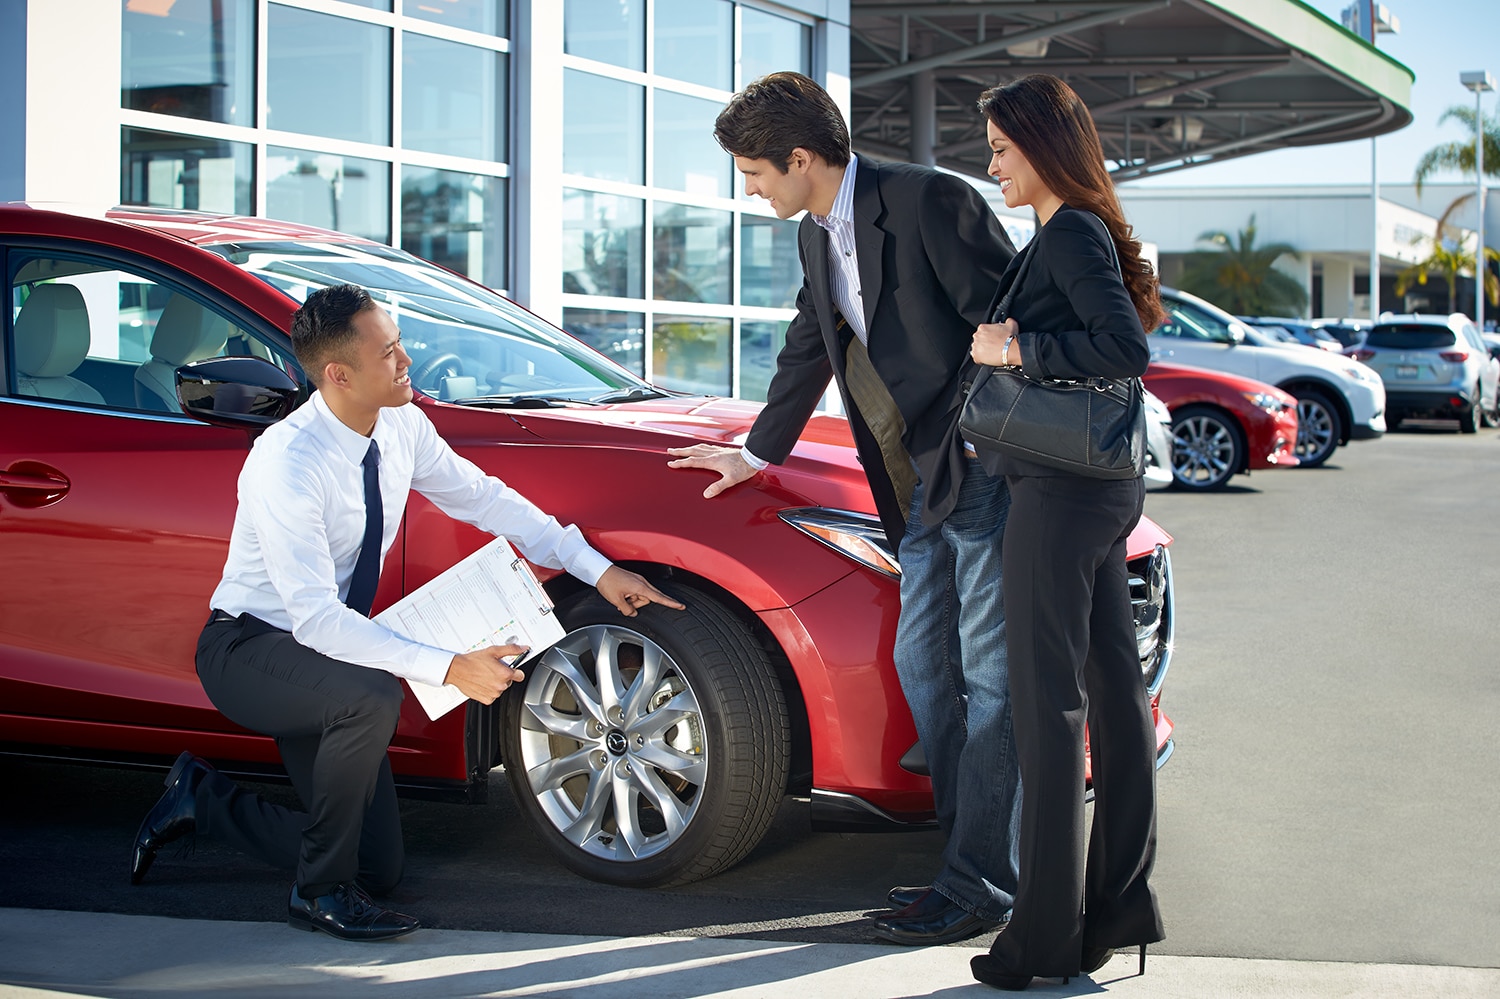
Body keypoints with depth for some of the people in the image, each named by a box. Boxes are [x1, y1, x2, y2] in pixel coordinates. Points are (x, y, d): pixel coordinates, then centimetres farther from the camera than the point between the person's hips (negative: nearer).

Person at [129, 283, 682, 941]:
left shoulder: (402, 426, -8)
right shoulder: (288, 463, -30)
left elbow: (482, 497, 4)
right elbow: (315, 617, -33)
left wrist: (598, 570, -3)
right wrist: (447, 668, -38)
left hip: (325, 652, 7)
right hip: (248, 648, -7)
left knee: (379, 869, 4)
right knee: (372, 696, -39)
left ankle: (204, 799, 23)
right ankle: (320, 894, -18)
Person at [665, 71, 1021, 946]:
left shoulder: (929, 201, -14)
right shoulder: (817, 238, 13)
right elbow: (809, 351, 29)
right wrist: (757, 452, 40)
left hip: (987, 472, -9)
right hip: (923, 483, 9)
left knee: (990, 677, -5)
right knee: (924, 667, 10)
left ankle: (978, 884, -1)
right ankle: (980, 863, 18)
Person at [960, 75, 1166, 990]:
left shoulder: (1071, 235, -12)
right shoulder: (1079, 234, 17)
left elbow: (1127, 348, -23)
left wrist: (1016, 349, -17)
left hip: (1062, 488, -10)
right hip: (1107, 488, 10)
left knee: (1051, 700, -7)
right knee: (1113, 689, 10)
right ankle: (1122, 904, 16)